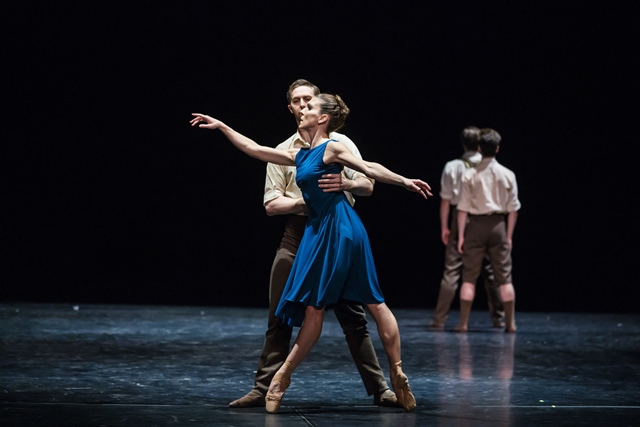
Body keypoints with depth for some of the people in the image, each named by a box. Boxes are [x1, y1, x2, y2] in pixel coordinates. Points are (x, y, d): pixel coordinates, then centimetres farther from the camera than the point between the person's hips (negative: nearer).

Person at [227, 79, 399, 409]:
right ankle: (263, 389, 6)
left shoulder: (340, 143, 6)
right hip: (298, 234, 1)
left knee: (353, 316, 1)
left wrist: (344, 183, -25)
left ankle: (379, 389, 6)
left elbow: (367, 186, -3)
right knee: (279, 317, 0)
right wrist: (305, 201, -17)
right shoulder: (282, 152, 9)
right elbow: (271, 204, 2)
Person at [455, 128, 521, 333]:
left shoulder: (470, 175, -6)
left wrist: (461, 235, 0)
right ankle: (510, 322, 10)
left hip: (476, 226, -1)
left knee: (469, 276, 4)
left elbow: (463, 208, -6)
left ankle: (463, 323, 3)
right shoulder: (507, 175, -1)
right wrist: (509, 235, 9)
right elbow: (513, 209, 1)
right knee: (504, 277, 8)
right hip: (498, 225, 1)